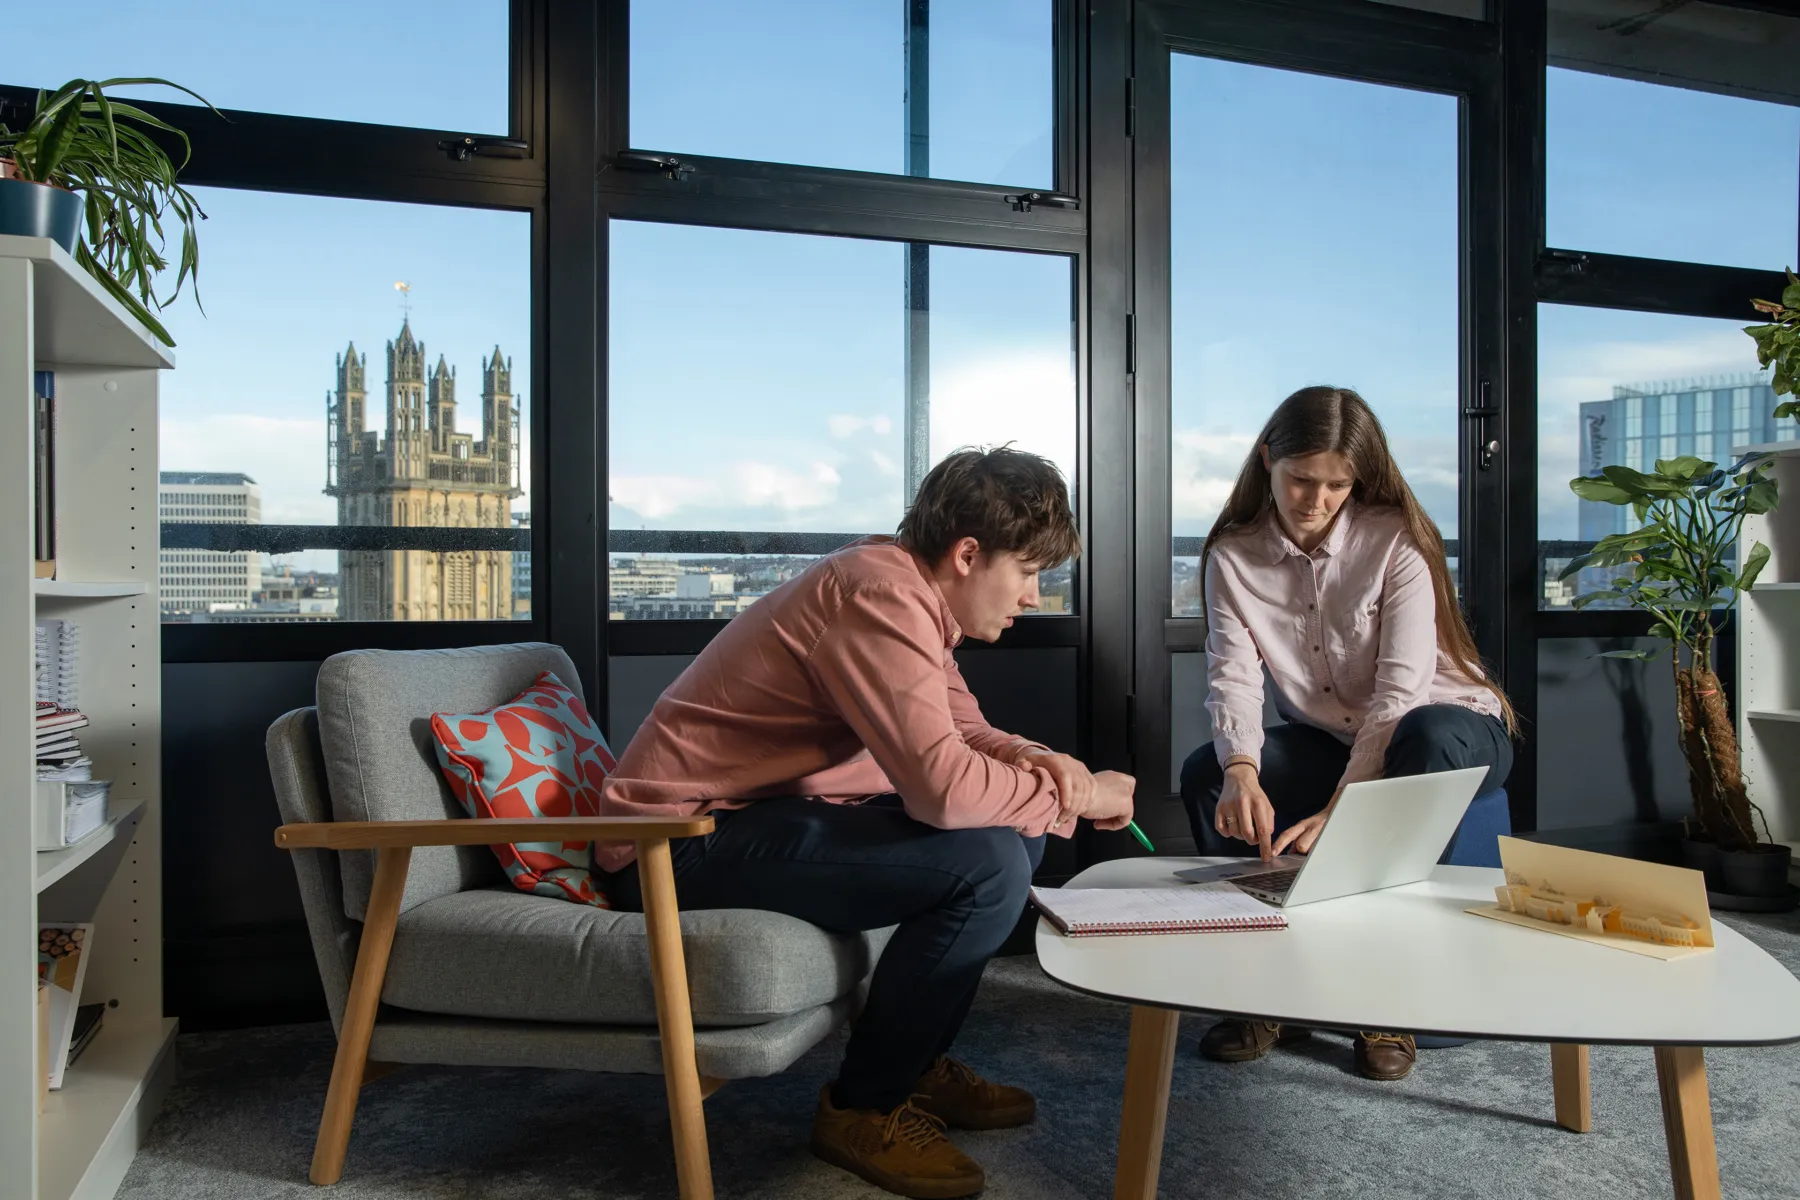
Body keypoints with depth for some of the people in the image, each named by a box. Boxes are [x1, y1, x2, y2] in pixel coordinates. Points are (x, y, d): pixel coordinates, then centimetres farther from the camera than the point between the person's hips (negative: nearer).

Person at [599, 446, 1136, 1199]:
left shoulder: (916, 595, 8)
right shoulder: (880, 597, -23)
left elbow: (958, 732, 15)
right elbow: (943, 786, -31)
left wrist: (1025, 757, -7)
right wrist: (1072, 795, -14)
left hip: (753, 810, 10)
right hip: (681, 838, -10)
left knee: (1016, 831, 7)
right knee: (988, 867, -23)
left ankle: (916, 1059, 18)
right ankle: (864, 1108, -2)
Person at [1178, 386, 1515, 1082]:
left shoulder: (1396, 540, -18)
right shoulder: (1233, 555, -7)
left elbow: (1401, 687, -25)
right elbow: (1232, 675, -17)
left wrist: (1337, 811, -35)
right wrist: (1242, 772, -38)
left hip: (1451, 731, -3)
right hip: (1328, 743, 4)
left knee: (1427, 737, -39)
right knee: (1206, 775, -20)